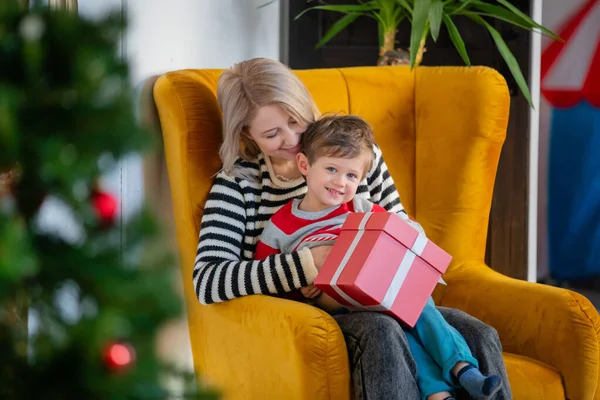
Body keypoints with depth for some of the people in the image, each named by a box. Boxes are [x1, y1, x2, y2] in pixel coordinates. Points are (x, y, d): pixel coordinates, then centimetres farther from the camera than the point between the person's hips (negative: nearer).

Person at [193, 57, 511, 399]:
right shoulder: (239, 181, -2)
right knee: (381, 333, -36)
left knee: (479, 336, -22)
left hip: (377, 302, 4)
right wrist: (309, 263, -24)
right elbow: (206, 281, -15)